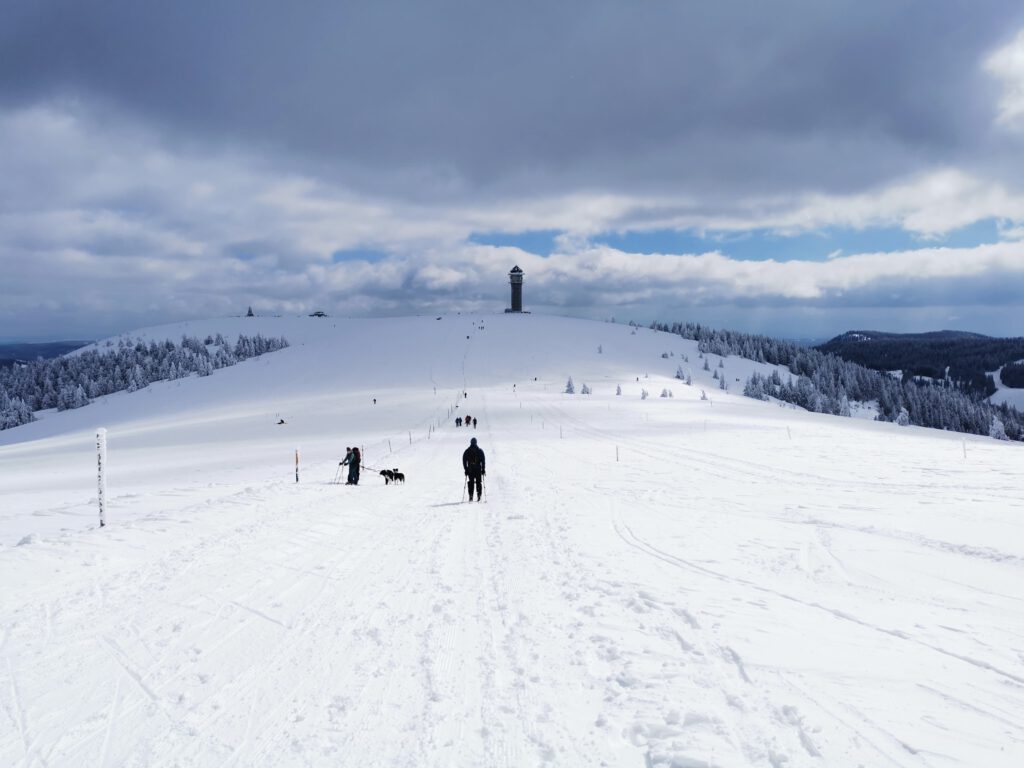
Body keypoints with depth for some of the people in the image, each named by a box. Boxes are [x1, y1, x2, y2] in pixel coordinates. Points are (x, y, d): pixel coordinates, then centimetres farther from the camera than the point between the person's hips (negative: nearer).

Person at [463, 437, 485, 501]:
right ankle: (479, 495, -3)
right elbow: (483, 461, -1)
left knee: (471, 482, 6)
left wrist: (466, 469, 6)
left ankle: (471, 496, -3)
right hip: (478, 469, 0)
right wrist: (483, 469, 3)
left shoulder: (467, 451, 3)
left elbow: (464, 461, 2)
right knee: (478, 482, 6)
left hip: (470, 469, 0)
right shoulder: (480, 451, 1)